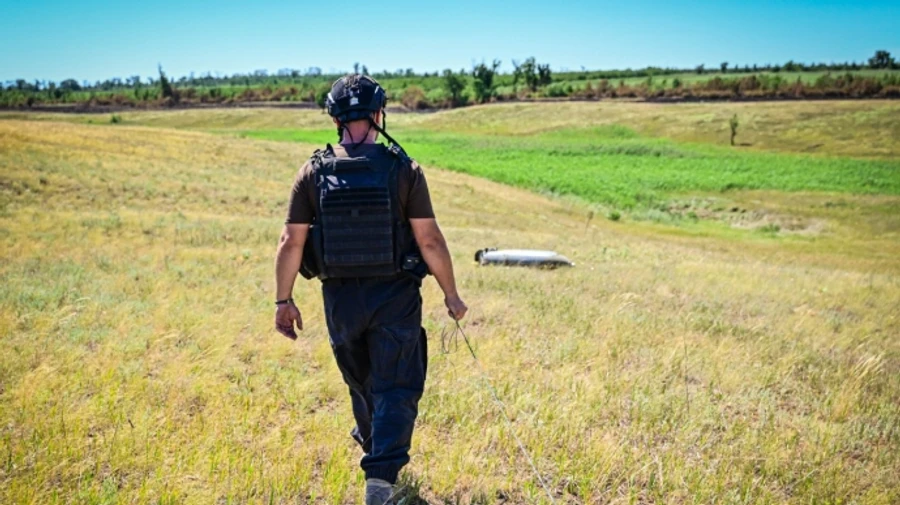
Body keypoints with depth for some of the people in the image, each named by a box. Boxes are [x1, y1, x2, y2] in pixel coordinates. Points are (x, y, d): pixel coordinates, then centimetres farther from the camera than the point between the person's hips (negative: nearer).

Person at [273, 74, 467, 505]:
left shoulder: (314, 172, -4)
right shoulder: (403, 169, -10)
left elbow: (291, 242, -5)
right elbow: (430, 240, -10)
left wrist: (283, 300, 6)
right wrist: (451, 294, 1)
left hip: (341, 298, 3)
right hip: (395, 296, -3)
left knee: (361, 381, 24)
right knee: (395, 387, 6)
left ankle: (373, 443, 48)